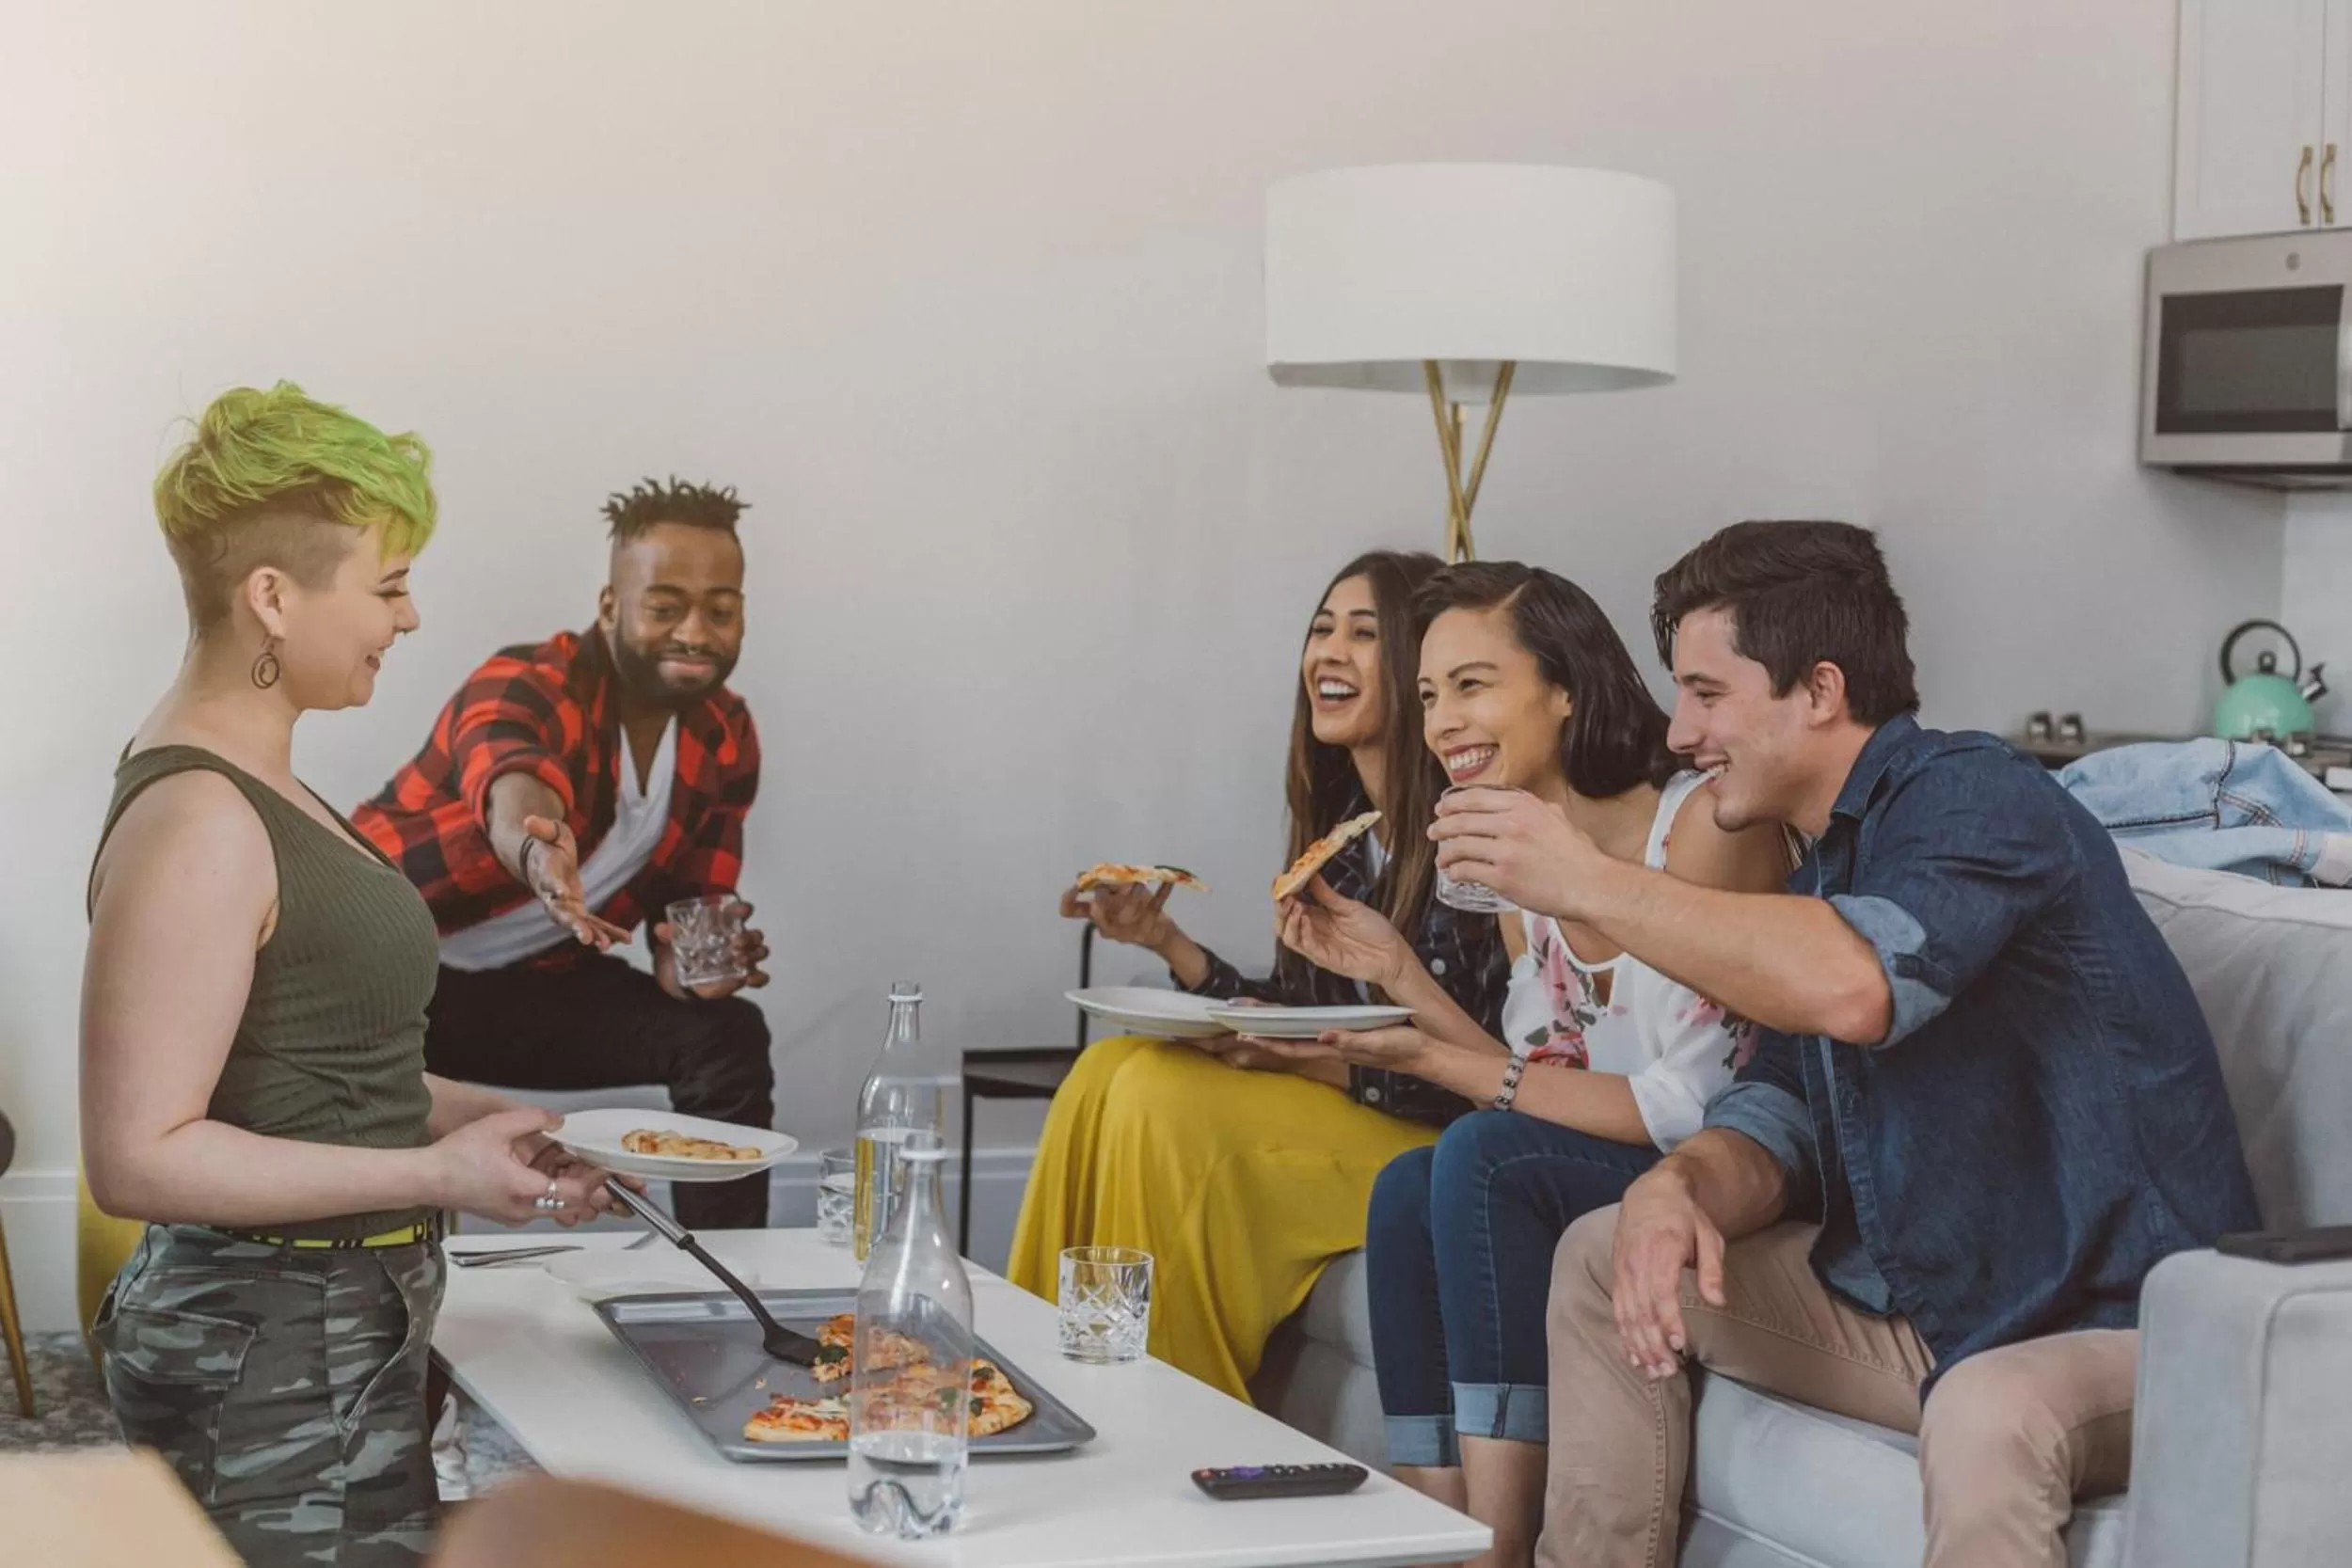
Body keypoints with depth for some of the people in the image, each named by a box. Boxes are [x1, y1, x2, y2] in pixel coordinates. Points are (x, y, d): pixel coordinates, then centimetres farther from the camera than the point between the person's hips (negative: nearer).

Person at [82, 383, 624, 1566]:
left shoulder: (250, 779, 12)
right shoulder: (196, 823, -19)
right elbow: (137, 1156, -23)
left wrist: (476, 1117, 8)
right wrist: (436, 1174, -20)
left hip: (340, 1331, 10)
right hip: (270, 1364, -10)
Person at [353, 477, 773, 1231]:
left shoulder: (728, 741, -2)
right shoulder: (526, 687, -23)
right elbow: (513, 797, -47)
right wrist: (537, 853, -71)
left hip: (537, 983, 6)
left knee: (726, 1037, -13)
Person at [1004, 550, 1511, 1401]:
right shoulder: (1341, 827, 10)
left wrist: (1310, 1059, -24)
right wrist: (1167, 942, -2)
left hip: (1443, 1146, -8)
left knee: (1165, 1100, -22)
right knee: (1109, 1072, -8)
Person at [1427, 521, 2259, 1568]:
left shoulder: (1972, 795, -15)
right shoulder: (1818, 872, 14)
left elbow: (1853, 987, -35)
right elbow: (1778, 1114, 9)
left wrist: (1590, 883, -26)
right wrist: (1677, 1187, -15)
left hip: (2122, 1322, -9)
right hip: (1917, 1304, 9)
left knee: (1987, 1414, -41)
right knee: (1602, 1256, 10)